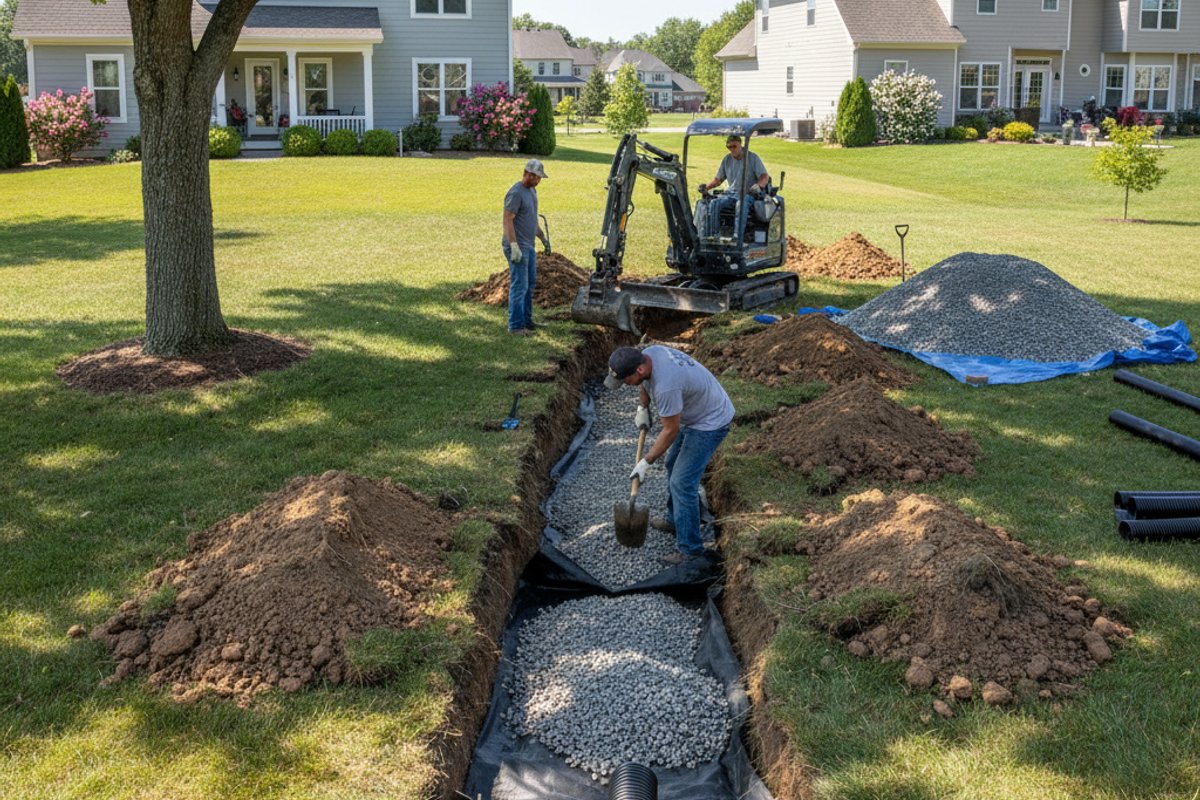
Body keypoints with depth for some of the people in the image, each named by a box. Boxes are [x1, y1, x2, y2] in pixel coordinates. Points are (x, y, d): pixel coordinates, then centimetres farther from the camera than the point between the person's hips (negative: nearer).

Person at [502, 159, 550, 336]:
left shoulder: (532, 190, 13)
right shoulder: (516, 193, -17)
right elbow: (508, 221, -22)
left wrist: (543, 238, 27)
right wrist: (514, 246, -28)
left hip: (529, 246, 10)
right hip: (517, 247, -10)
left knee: (530, 284, 15)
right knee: (519, 286, -8)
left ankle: (526, 320, 24)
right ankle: (515, 325, -3)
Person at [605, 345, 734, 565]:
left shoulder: (665, 386, -38)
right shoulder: (648, 354, -12)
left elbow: (670, 431, -24)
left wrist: (646, 462, -14)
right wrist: (643, 408, 14)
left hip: (710, 423, -10)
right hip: (694, 415, 10)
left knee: (682, 482, -9)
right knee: (672, 464, 24)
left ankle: (689, 547, 2)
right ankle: (674, 520, 40)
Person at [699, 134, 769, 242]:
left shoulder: (752, 158, 0)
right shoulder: (727, 160, 13)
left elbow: (765, 177, -6)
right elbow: (718, 179, 20)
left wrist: (758, 185, -29)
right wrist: (706, 186, 0)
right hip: (731, 193, 5)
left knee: (741, 205, -40)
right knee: (714, 204, -25)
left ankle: (738, 238, -48)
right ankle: (711, 236, -27)